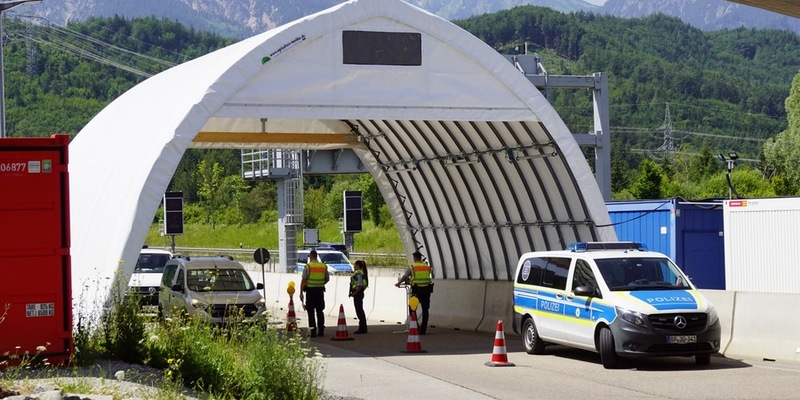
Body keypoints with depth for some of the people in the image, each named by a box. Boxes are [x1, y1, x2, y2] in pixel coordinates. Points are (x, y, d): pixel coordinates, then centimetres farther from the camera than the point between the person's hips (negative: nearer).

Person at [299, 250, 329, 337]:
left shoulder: (308, 266, -8)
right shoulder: (324, 266, 5)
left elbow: (303, 280, -11)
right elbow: (327, 279, 14)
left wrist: (301, 292, -7)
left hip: (310, 290, -4)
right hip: (320, 290, 4)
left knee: (311, 312, 1)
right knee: (320, 311, 11)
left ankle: (313, 331, -3)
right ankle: (321, 331, 10)